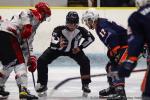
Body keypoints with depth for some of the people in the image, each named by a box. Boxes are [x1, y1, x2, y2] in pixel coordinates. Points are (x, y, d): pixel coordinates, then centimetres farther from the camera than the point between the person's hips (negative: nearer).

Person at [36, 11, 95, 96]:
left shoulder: (80, 30, -26)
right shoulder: (59, 29, -35)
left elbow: (91, 38, -7)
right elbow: (53, 45, -46)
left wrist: (80, 47, -12)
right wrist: (59, 44, -69)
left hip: (73, 50, 2)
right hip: (57, 49, -1)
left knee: (85, 61, -18)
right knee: (42, 60, -19)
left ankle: (85, 84, 2)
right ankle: (43, 84, -2)